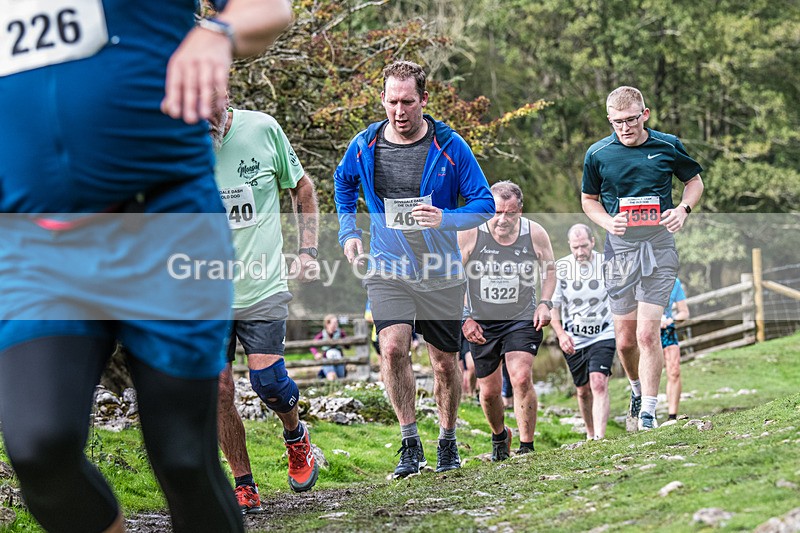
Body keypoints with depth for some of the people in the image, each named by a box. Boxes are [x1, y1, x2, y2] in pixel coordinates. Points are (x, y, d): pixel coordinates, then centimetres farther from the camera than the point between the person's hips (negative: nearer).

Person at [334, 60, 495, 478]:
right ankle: (410, 444, -9)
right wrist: (348, 232, 11)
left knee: (445, 363, 7)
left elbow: (484, 204, -3)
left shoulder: (450, 146, -8)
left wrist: (445, 219, -21)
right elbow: (343, 183, 21)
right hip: (387, 270, 0)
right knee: (392, 348, -20)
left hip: (441, 274, 0)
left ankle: (447, 443, 29)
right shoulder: (364, 146, -2)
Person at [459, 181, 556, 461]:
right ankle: (499, 436, 40)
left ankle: (527, 449, -12)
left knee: (522, 379, -21)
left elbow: (549, 270, 10)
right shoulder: (469, 234, -16)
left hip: (522, 320, -1)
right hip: (481, 323, 1)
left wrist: (545, 303, -4)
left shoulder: (535, 234, -10)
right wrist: (464, 318, -10)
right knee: (489, 391, 9)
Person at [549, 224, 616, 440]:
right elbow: (551, 305, 0)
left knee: (599, 383, -19)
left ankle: (600, 437, -24)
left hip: (603, 335, -2)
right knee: (583, 390, 11)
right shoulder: (560, 268, -9)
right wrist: (561, 334, -14)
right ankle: (590, 434, 32)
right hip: (573, 339, 2)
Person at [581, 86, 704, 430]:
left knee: (648, 333, -11)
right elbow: (588, 200, 14)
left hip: (658, 246, -2)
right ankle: (638, 390, 35)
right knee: (625, 340, 6)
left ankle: (648, 414, -5)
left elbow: (694, 181, 16)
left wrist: (683, 209, -4)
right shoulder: (598, 154, 2)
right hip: (619, 248, 2)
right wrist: (608, 222, -6)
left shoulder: (668, 146, 0)